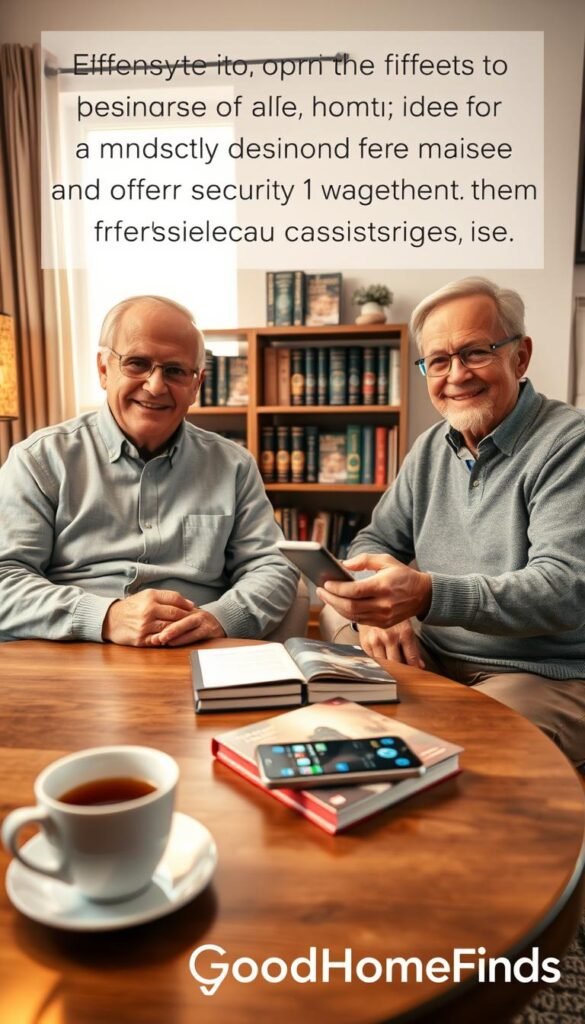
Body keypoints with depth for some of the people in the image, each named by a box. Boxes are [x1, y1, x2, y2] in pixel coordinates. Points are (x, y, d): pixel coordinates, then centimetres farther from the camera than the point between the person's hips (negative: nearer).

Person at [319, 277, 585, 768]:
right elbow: (377, 541, 13)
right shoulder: (431, 449, 10)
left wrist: (428, 595, -37)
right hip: (432, 659, 6)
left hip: (544, 673, -5)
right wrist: (378, 601, -11)